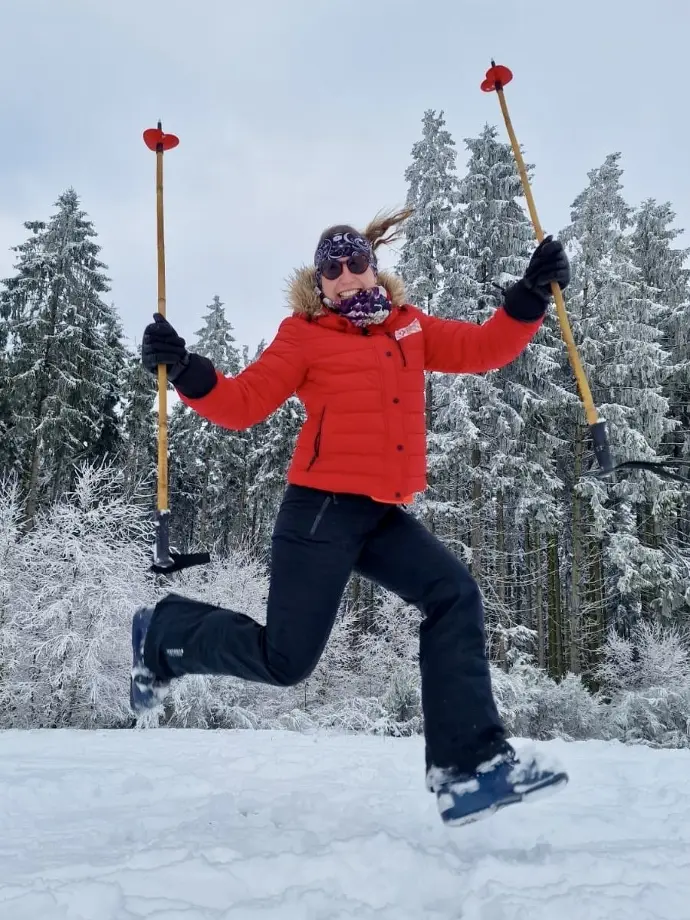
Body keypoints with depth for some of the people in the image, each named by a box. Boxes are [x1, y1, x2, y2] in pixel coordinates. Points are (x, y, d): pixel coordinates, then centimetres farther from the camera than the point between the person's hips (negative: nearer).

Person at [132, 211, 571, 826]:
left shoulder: (411, 329, 17)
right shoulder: (305, 336, 3)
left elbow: (486, 348, 11)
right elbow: (243, 404, -3)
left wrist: (533, 294, -2)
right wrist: (188, 373, -19)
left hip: (387, 516, 6)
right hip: (322, 507, -5)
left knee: (454, 595, -14)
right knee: (284, 660, -5)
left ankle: (469, 765, -12)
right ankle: (164, 635, 22)